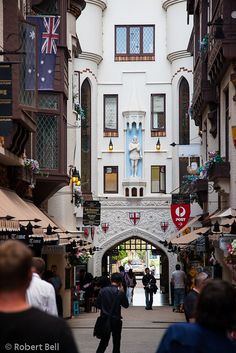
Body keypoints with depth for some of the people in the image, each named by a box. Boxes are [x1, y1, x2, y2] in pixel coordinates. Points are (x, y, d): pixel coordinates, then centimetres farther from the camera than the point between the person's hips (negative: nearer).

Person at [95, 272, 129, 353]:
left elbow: (98, 305, 0)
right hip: (116, 320, -3)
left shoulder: (102, 290, -6)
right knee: (116, 342, 10)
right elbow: (126, 305, 1)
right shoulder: (120, 292, -12)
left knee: (103, 341, 15)